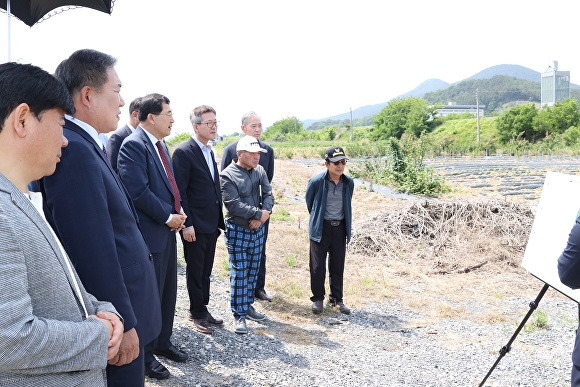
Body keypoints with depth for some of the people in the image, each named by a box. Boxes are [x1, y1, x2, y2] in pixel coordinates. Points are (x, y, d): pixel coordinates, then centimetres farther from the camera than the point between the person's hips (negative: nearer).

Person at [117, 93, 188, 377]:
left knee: (168, 292, 18)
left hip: (168, 230, 9)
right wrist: (168, 217, -16)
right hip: (150, 233, -9)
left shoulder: (159, 144, 13)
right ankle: (145, 353, 21)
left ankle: (163, 342, 35)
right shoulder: (134, 145, -16)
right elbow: (138, 191, -24)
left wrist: (178, 212, 5)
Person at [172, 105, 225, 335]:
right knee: (195, 271, 7)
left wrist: (219, 220, 14)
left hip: (211, 224, 8)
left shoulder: (209, 151, 13)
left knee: (206, 270, 17)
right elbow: (179, 192, -16)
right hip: (195, 225, -8)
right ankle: (197, 313, 21)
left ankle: (203, 309, 30)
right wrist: (187, 224, -19)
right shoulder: (184, 152, -13)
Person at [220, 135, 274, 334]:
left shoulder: (260, 171, 5)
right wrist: (260, 213, -18)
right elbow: (233, 204, -21)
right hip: (237, 230, -6)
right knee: (239, 273, -2)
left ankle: (247, 305, 29)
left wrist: (264, 215, -17)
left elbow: (268, 194, 1)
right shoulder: (228, 175, -14)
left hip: (257, 229, 6)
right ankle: (239, 315, 8)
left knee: (253, 271, 14)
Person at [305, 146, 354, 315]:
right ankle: (317, 298, 21)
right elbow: (309, 202, 5)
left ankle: (336, 299, 26)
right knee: (318, 266, 3)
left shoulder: (349, 183, -2)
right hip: (321, 229, -3)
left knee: (338, 266, 12)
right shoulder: (316, 182, -14)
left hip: (340, 228, 3)